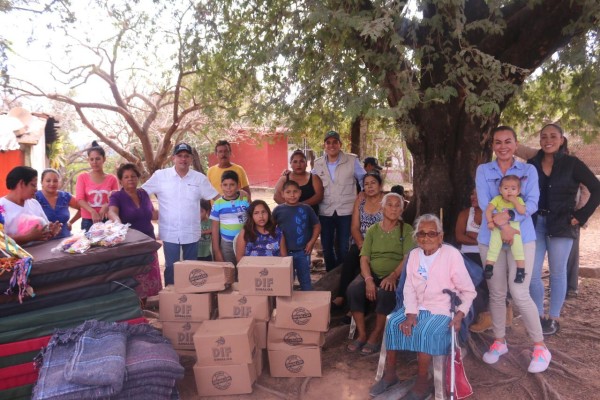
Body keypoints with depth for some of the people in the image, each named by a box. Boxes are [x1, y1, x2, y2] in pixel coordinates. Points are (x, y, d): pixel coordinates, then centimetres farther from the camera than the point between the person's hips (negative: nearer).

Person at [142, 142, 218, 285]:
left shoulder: (199, 178, 0)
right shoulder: (160, 176, -4)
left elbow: (216, 197, 4)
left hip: (191, 233, 2)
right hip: (170, 233, -1)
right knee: (170, 267, 8)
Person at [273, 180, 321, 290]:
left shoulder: (306, 209, -4)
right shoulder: (278, 210, -3)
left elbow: (317, 226, 3)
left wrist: (311, 242, -4)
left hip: (302, 252, 0)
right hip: (284, 252, 1)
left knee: (305, 280, 12)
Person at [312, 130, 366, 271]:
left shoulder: (352, 161, -4)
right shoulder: (318, 164, 4)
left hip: (346, 211, -3)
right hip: (325, 212, 3)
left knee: (343, 248, 4)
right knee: (327, 247, 13)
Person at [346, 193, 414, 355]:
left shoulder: (406, 230, 6)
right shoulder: (372, 230, 13)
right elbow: (364, 258, 3)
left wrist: (393, 276, -24)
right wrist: (368, 279, -16)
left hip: (395, 275, -2)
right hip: (372, 273, 3)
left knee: (385, 293, -35)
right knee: (353, 289, -27)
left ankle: (376, 336, -15)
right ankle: (362, 334, -12)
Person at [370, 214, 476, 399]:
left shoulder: (452, 254, -11)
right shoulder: (414, 254, 4)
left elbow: (468, 291, -6)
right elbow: (409, 288, -1)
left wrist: (460, 315, -17)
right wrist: (410, 314, -14)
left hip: (442, 311, -5)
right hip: (417, 308, 5)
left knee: (424, 333, -30)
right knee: (393, 323, -17)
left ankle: (422, 384, -11)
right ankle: (389, 374, -2)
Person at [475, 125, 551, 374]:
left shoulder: (529, 171, 6)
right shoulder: (483, 171, 6)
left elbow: (533, 203, -6)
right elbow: (484, 202, -6)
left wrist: (510, 217, -23)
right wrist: (502, 225, -21)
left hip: (522, 237, -1)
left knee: (519, 293, -8)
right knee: (496, 293, 8)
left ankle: (540, 346, 9)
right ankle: (499, 341, 24)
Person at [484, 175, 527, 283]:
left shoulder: (518, 200, 6)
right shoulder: (497, 199, 3)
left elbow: (522, 211, -10)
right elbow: (488, 210, -7)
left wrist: (514, 201, -14)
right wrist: (490, 222, -20)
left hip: (513, 226, 0)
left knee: (517, 244, -18)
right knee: (494, 243, -16)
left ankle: (521, 269, -10)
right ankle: (489, 265, -6)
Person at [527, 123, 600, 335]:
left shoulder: (572, 164, -3)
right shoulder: (532, 164, 5)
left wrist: (581, 216, -6)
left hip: (561, 225, -3)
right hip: (535, 224, 3)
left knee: (557, 273, 6)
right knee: (531, 273, 1)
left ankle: (554, 318, 18)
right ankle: (540, 315, 19)